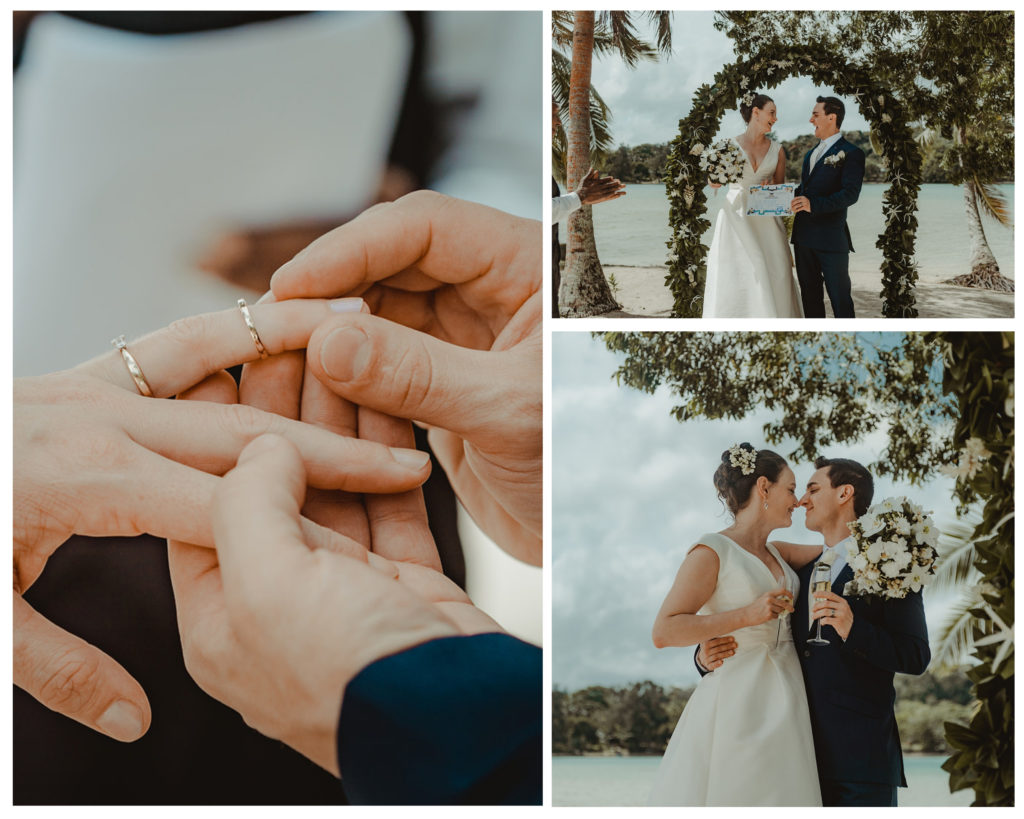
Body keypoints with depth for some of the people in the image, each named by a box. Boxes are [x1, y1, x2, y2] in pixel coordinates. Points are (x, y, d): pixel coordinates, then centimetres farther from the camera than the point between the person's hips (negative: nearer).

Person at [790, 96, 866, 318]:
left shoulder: (850, 153, -6)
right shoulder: (811, 154, 20)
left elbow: (851, 193, -18)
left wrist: (813, 204, -28)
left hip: (831, 239, -8)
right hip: (804, 237, 8)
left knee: (840, 296, -2)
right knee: (810, 295, 12)